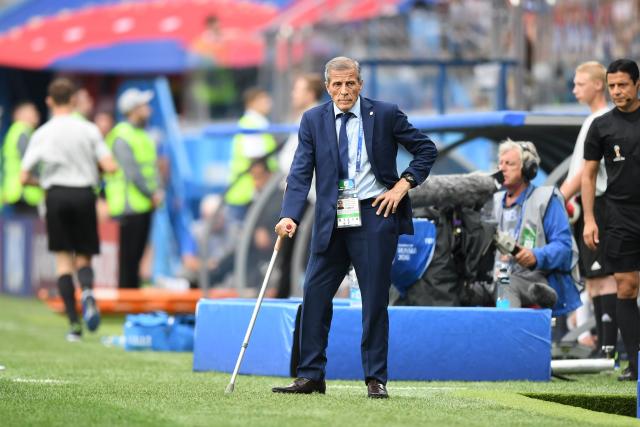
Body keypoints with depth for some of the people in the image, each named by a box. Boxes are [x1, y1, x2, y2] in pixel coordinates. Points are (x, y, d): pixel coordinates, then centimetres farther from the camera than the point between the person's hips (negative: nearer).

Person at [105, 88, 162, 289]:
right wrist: (152, 194, -13)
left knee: (137, 255, 12)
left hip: (144, 204, 9)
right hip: (130, 205, -9)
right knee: (129, 255, -7)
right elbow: (131, 172, -18)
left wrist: (157, 189, 2)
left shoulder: (142, 135, 17)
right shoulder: (122, 136, -13)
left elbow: (151, 165, 19)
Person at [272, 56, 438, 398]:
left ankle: (376, 379, 8)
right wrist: (290, 216, -16)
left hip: (374, 216, -3)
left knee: (375, 299, 0)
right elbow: (301, 173, -3)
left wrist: (404, 184, -5)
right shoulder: (313, 120, 3)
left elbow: (426, 149, 7)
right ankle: (311, 376, 8)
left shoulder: (385, 114, -2)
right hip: (332, 220, 3)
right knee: (315, 293, 1)